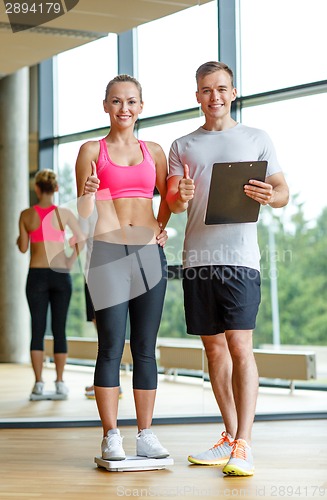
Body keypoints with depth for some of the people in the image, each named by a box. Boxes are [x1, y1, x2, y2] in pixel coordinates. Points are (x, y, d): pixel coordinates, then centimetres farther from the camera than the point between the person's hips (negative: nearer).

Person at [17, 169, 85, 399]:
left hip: (36, 275, 0)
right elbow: (82, 239, -9)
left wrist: (19, 239, 26)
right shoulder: (64, 214, -2)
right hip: (60, 275, 0)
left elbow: (23, 248, 5)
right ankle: (60, 382, 6)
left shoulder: (26, 215, -2)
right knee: (59, 329, 5)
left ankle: (39, 383, 2)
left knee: (38, 329, 5)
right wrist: (70, 262, 2)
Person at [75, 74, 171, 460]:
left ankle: (146, 435, 11)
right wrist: (88, 194, -17)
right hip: (108, 253, -3)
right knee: (111, 347, -4)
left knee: (145, 348, 5)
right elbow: (84, 215, 3)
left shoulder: (153, 151, 13)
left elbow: (168, 195, 25)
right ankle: (111, 436, 2)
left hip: (149, 254, 3)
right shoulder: (92, 151, 5)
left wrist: (161, 226, 10)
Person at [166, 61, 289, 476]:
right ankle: (230, 436, 18)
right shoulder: (182, 146, 16)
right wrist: (180, 197, -12)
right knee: (214, 347, 8)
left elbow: (283, 191, 8)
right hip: (197, 258, 4)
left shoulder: (256, 139, 10)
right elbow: (171, 201, 12)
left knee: (239, 345, -12)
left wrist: (270, 196, -16)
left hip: (239, 257, -3)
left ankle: (244, 445, -12)